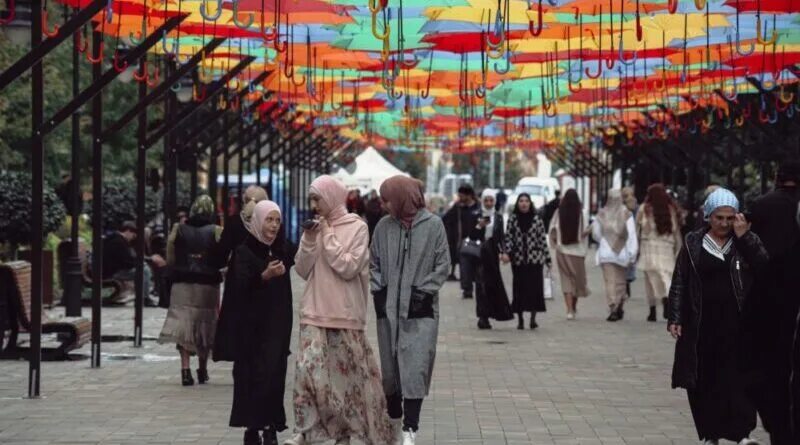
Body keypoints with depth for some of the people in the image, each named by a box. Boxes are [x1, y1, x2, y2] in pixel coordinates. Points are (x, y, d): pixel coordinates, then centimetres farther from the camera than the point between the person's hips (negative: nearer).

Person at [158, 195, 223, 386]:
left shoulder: (178, 229, 1)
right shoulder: (216, 231, -4)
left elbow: (170, 260, 0)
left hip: (182, 284, 1)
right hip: (208, 285, 0)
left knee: (183, 326, 1)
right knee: (205, 327, 13)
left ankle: (185, 369, -13)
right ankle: (202, 369, 21)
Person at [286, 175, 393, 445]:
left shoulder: (357, 227, -4)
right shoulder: (315, 228, 10)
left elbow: (348, 268, -14)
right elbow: (302, 270, 7)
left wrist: (328, 236, -12)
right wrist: (309, 239, -6)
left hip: (344, 313, -3)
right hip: (315, 312, 4)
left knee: (347, 372, 4)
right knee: (308, 367, -10)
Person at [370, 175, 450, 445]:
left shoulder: (433, 225, -4)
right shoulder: (384, 226, 4)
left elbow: (443, 265, -1)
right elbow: (374, 263, 13)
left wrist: (423, 291, -9)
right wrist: (378, 291, 0)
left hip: (420, 310, -3)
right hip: (388, 309, 3)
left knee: (415, 369, -8)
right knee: (389, 367, 11)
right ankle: (394, 419, 29)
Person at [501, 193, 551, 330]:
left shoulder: (537, 219, 4)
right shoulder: (512, 219, 5)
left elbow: (543, 239, 4)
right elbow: (508, 237, 1)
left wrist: (547, 257, 3)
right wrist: (506, 253, -14)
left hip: (535, 258, -1)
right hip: (518, 259, 1)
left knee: (535, 288, -4)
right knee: (519, 288, 3)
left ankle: (533, 318, 4)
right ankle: (520, 320, 10)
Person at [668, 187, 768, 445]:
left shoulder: (746, 241, 6)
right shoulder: (693, 243, 6)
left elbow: (765, 267, -11)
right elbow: (679, 282, 6)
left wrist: (744, 236, -14)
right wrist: (675, 318, -1)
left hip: (736, 322, -1)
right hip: (702, 323, 1)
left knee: (736, 376, -7)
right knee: (704, 379, 4)